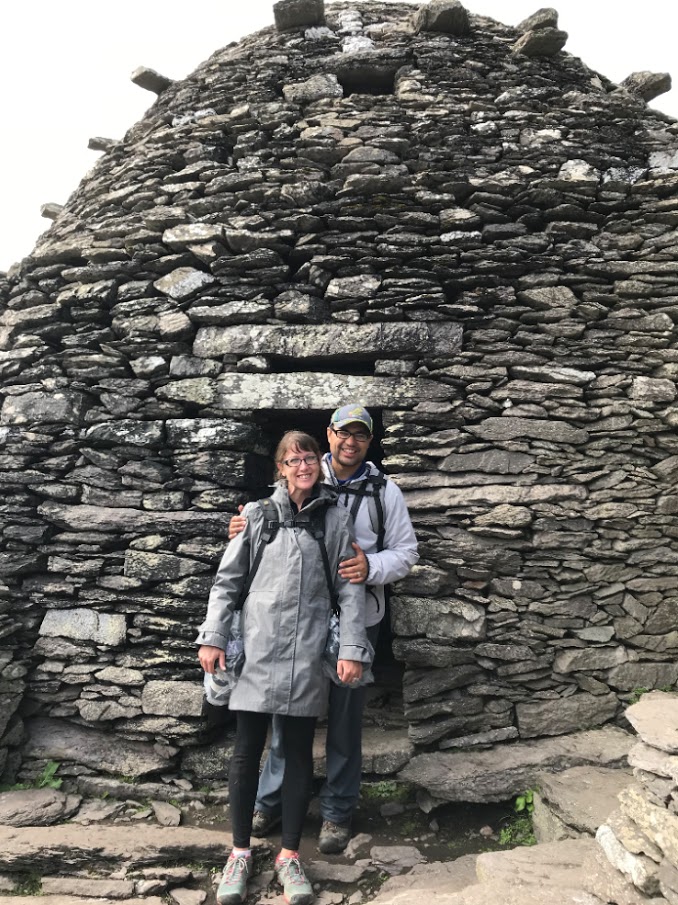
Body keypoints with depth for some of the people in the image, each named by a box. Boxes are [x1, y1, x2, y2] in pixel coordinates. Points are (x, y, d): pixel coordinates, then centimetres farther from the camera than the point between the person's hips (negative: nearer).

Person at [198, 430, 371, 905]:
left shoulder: (336, 517, 3)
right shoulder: (257, 514, 3)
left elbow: (350, 587, 1)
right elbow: (227, 580, 6)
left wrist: (352, 648, -6)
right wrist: (213, 637, -1)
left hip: (307, 653, 0)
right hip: (257, 651, 0)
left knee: (299, 752, 10)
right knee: (247, 750, 8)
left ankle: (290, 853, 27)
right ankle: (240, 852, 27)